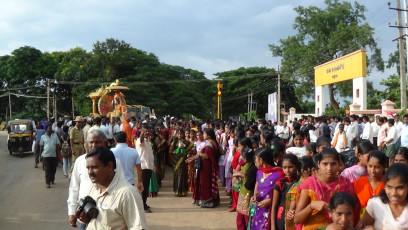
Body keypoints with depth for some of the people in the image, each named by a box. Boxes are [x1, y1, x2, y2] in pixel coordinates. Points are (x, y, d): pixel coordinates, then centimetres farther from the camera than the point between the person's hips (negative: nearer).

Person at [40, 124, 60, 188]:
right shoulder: (43, 137, 3)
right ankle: (48, 182, -2)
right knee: (47, 170, -4)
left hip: (54, 155, 2)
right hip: (46, 155, -2)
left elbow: (57, 145, 9)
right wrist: (41, 154, 6)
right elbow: (41, 146, 9)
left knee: (53, 169, 10)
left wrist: (57, 153, 4)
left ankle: (52, 180, 29)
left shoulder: (55, 136, 7)